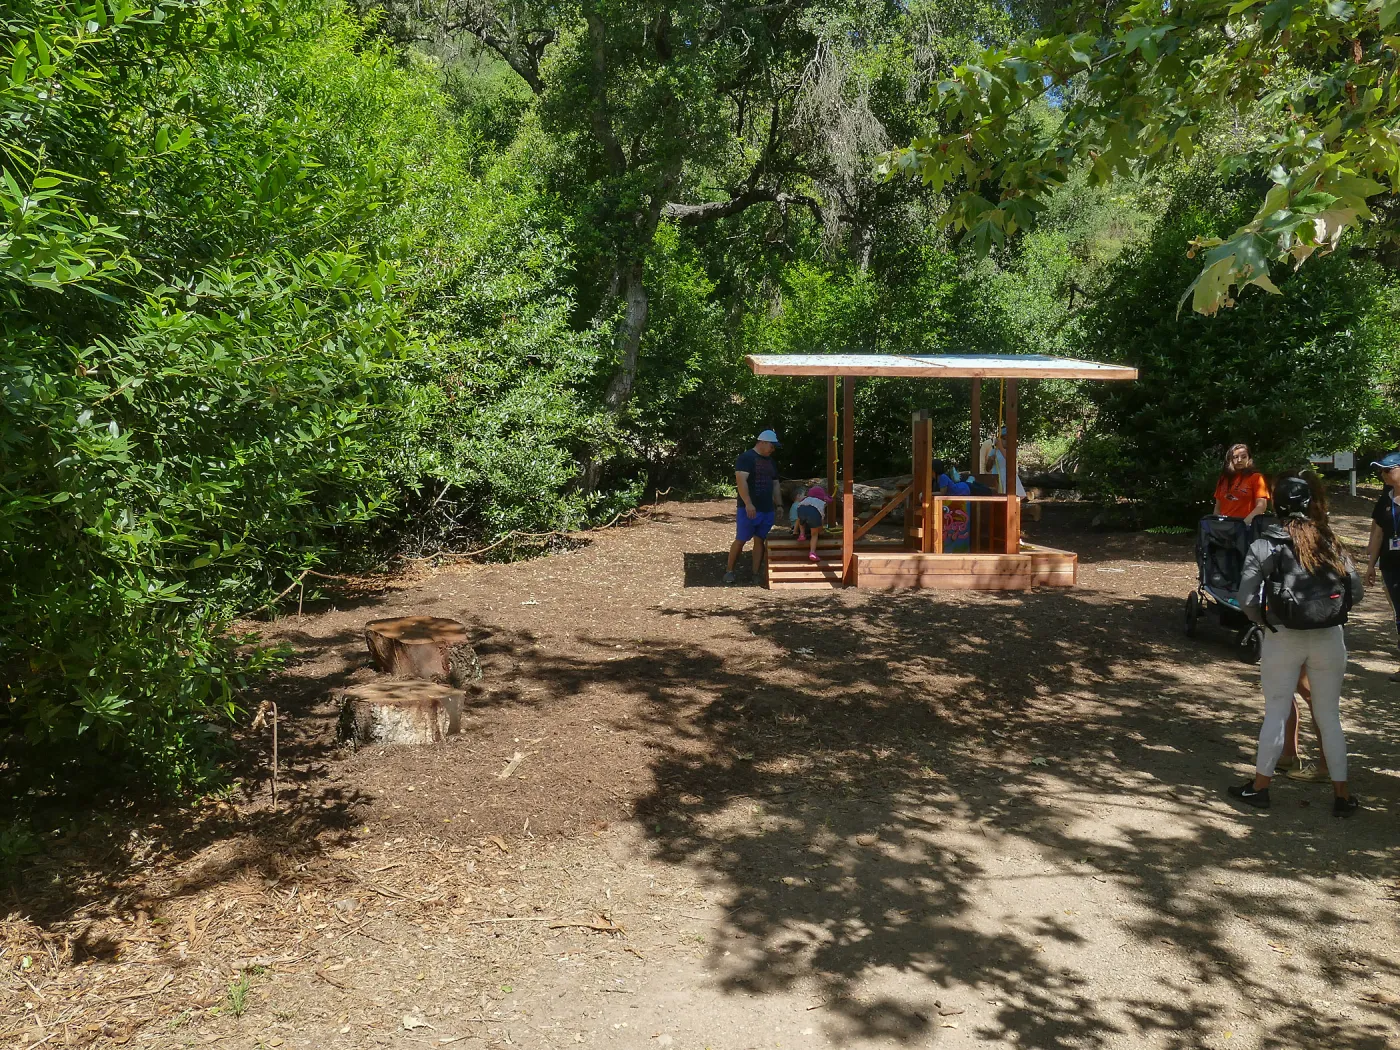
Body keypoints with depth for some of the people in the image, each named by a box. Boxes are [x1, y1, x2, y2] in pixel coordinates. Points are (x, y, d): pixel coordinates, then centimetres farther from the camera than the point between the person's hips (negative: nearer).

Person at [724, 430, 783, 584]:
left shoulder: (770, 461, 17)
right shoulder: (746, 458, -9)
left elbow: (775, 484, 22)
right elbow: (741, 481, -19)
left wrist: (779, 504, 14)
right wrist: (748, 504, -25)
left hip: (767, 510, 7)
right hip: (749, 509, -7)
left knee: (760, 541, 6)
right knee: (740, 540, -3)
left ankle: (756, 574, 10)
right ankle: (729, 571, 9)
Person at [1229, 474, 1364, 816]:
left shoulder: (1265, 544, -6)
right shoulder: (1330, 540, 2)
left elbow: (1247, 599, -9)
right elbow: (1355, 591, 3)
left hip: (1284, 640, -2)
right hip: (1330, 638, 2)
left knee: (1276, 713, 9)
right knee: (1330, 716, 13)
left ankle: (1259, 787, 20)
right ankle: (1342, 795, 21)